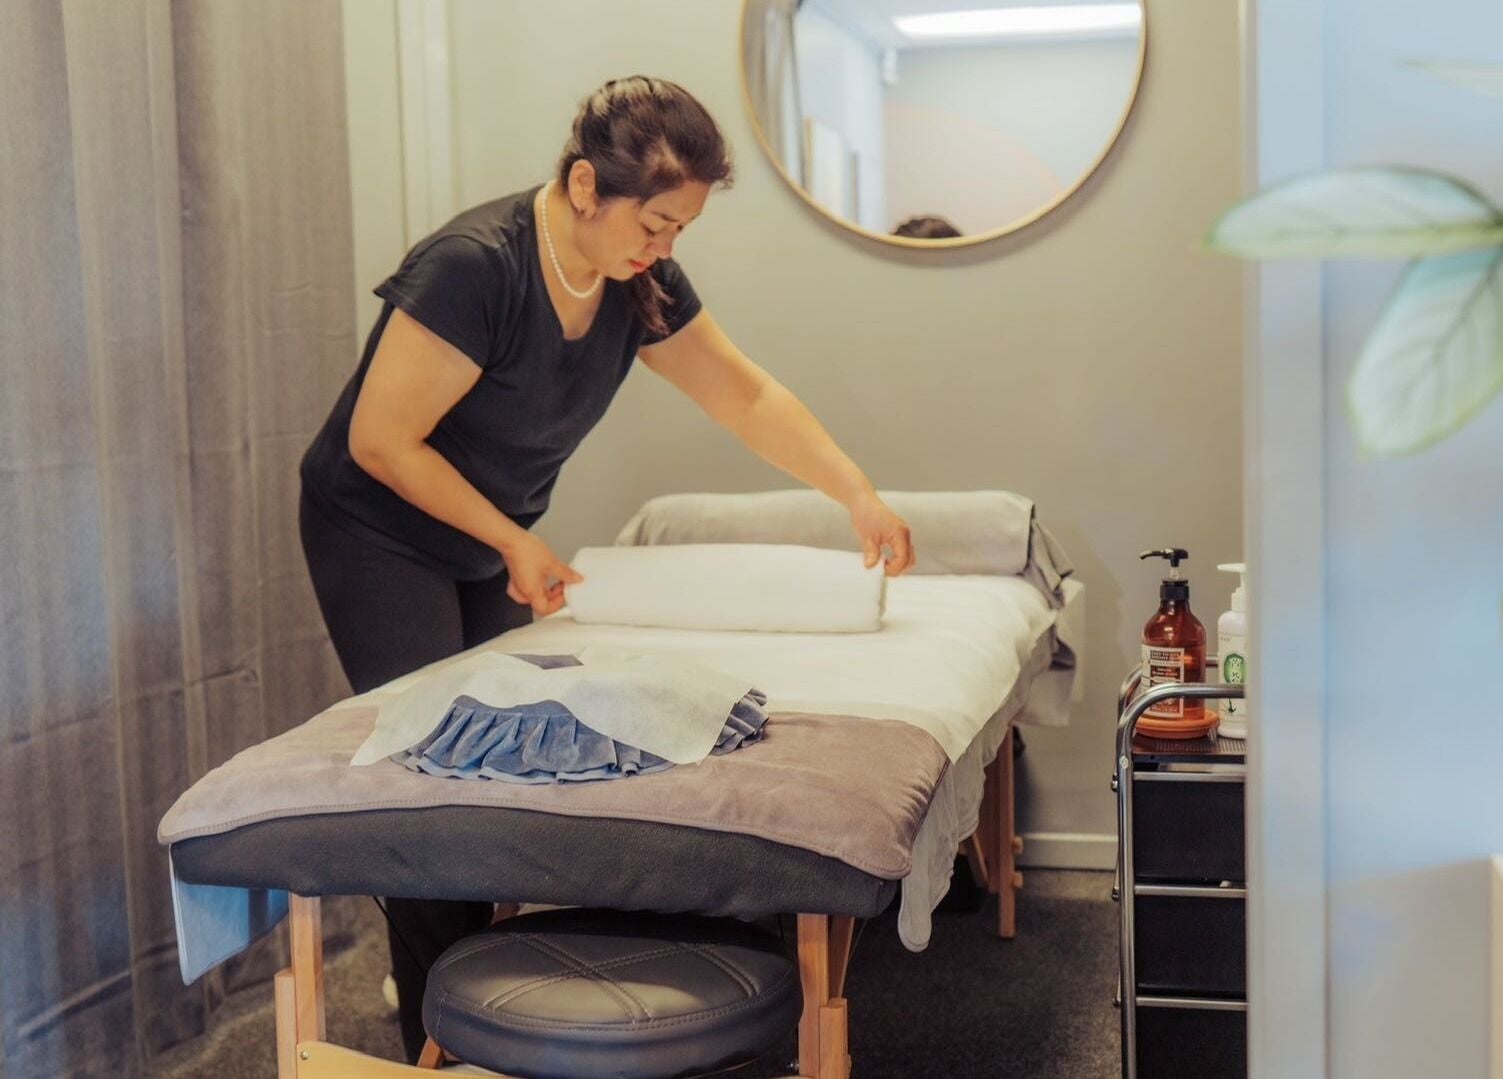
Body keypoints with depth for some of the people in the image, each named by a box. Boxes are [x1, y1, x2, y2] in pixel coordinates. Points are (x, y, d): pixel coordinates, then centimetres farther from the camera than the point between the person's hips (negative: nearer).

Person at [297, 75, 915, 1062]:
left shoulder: (641, 280, -7)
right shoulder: (474, 266, -29)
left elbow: (747, 394, 1)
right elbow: (380, 440, -26)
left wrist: (860, 495, -6)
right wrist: (515, 543, -20)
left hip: (489, 544, 7)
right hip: (380, 536, -7)